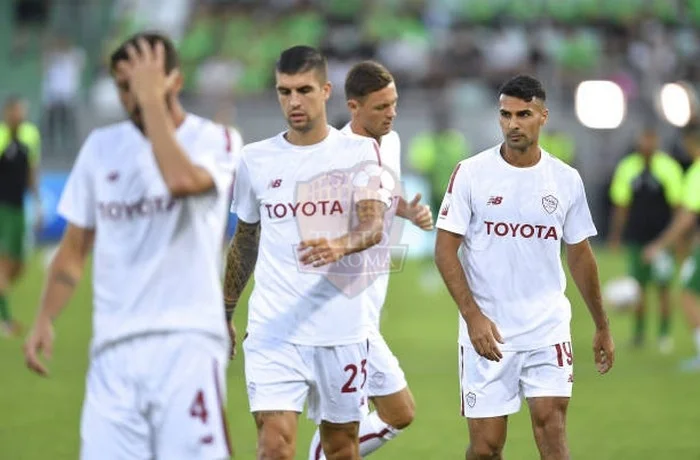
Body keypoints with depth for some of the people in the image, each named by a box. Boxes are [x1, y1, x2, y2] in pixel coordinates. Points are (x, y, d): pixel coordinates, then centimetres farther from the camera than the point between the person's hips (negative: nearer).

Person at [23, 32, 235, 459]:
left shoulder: (212, 139, 0)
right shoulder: (101, 146, 14)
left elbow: (182, 180, -24)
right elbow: (75, 248, 18)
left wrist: (152, 99, -16)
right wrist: (45, 320, 5)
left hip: (187, 343, -4)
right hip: (114, 347, 4)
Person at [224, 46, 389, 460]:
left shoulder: (360, 152, 0)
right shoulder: (255, 160, 7)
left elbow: (374, 225, -14)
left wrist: (340, 246, -35)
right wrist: (225, 314, 21)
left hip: (342, 329, -1)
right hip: (273, 329, 1)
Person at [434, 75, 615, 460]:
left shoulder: (566, 179, 4)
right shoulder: (471, 173, -3)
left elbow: (579, 255, 15)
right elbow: (445, 249, -4)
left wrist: (601, 326, 18)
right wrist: (472, 316, -15)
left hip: (548, 327, 1)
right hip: (486, 330, -1)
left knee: (550, 421, -14)